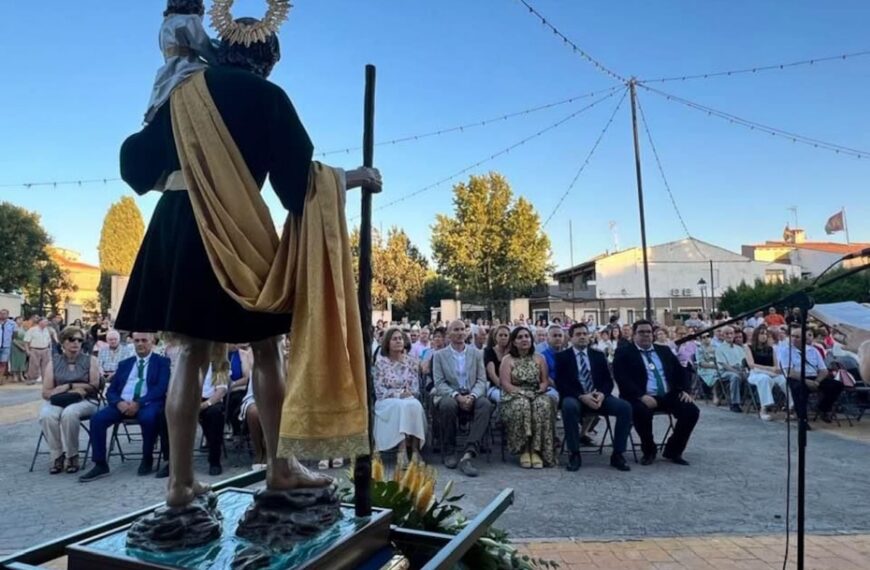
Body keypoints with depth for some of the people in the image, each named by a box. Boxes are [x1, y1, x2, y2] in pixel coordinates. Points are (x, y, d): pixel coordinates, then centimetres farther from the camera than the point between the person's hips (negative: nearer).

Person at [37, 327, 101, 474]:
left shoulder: (90, 360, 6)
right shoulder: (53, 362, 8)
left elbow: (94, 387, -1)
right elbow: (46, 393, 3)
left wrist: (67, 386, -6)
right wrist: (78, 388, -9)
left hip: (84, 401, -2)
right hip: (58, 401, 2)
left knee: (69, 413, -35)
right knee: (46, 415, -32)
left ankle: (72, 456, -18)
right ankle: (57, 456, -15)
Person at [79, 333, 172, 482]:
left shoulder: (162, 362, 7)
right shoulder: (124, 363, 21)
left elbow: (161, 388, -6)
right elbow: (111, 391, 15)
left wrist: (139, 403, -20)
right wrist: (119, 402, -10)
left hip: (148, 404, -4)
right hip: (123, 404, 4)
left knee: (148, 417, -36)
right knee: (97, 418, -21)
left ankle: (147, 459, -12)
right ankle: (100, 465, -9)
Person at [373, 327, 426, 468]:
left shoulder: (412, 361, 9)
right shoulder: (381, 362, 1)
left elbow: (415, 388, 7)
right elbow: (379, 390, -4)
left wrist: (408, 394, -15)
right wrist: (398, 393, -17)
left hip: (409, 399, 2)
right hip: (387, 401, -2)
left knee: (415, 406, -34)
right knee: (400, 406, -36)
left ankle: (415, 450, -35)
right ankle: (402, 450, -42)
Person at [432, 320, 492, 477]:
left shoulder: (477, 354, 13)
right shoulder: (439, 355, 7)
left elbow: (481, 381, 5)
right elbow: (439, 383, -2)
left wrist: (472, 396, -16)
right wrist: (457, 396, -20)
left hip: (472, 396, 2)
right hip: (450, 395, -2)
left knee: (485, 404, -32)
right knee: (448, 404, -37)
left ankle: (468, 454, -38)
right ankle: (450, 452, -17)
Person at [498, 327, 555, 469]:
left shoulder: (539, 359, 14)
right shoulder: (508, 360, 4)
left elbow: (545, 381, 10)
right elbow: (506, 385, -6)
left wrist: (540, 390, -12)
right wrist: (522, 393, -18)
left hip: (537, 395, 2)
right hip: (515, 396, -2)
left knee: (544, 405, -33)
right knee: (522, 406, -38)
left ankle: (536, 451, -31)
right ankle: (524, 450, -28)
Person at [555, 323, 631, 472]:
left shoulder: (599, 355, 16)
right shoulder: (562, 357, 5)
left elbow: (608, 381, 9)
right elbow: (561, 384, -5)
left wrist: (602, 394, -14)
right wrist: (582, 396, -20)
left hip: (598, 396, 3)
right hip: (575, 398, -3)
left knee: (625, 407, -23)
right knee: (569, 406, -38)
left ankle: (617, 454, -11)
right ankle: (575, 455, -22)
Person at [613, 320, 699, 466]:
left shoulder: (664, 351, 20)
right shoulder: (624, 353, 2)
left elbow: (680, 371, 19)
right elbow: (622, 379, -11)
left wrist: (684, 390, -2)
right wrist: (642, 396, -24)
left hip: (668, 395, 5)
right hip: (643, 398, -5)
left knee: (692, 410, -18)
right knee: (641, 412, -36)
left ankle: (673, 450, 4)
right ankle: (649, 450, -6)